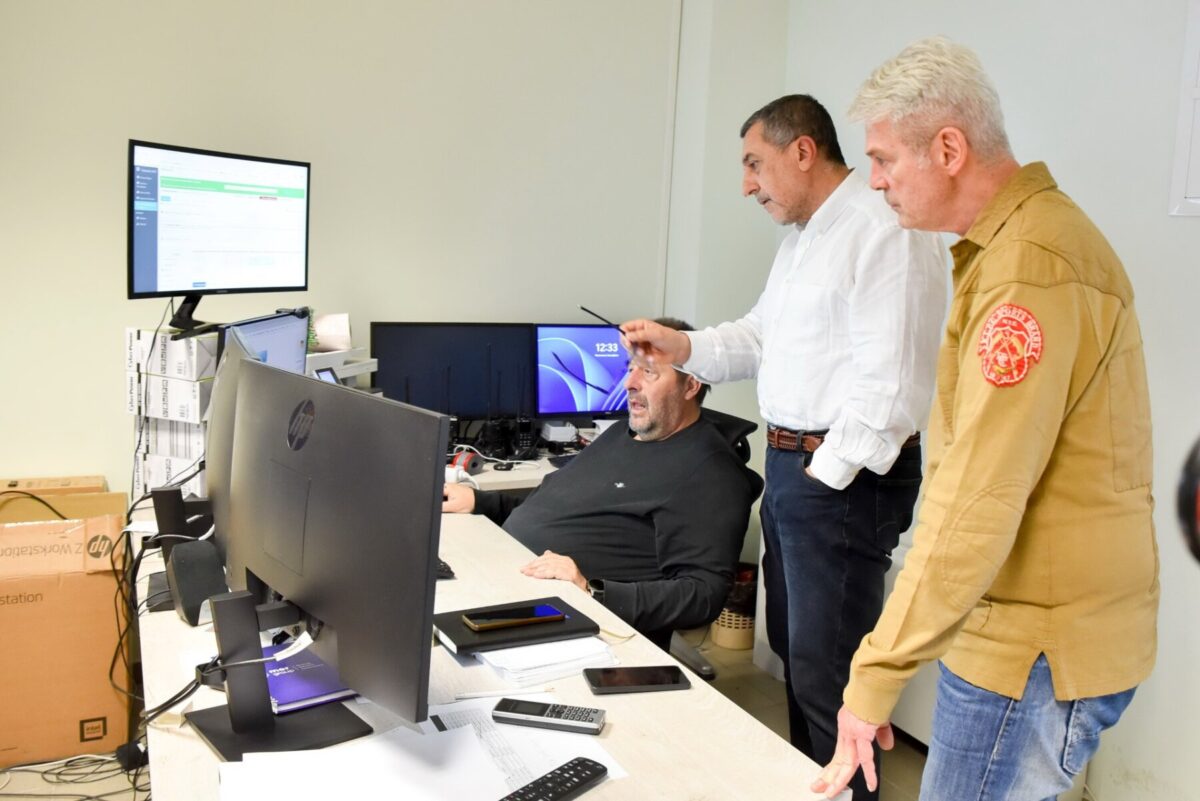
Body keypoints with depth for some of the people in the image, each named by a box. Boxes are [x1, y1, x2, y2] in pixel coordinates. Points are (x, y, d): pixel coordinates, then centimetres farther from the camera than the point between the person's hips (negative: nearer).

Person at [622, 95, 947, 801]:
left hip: (843, 476, -10)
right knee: (794, 646, 20)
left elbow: (889, 381, -22)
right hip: (789, 460, 10)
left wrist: (827, 472, -20)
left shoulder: (884, 233, -16)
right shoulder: (803, 239, 16)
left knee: (826, 671, -4)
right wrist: (685, 348, 7)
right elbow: (761, 336, 21)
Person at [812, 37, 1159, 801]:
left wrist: (877, 674, -25)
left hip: (1038, 650, -10)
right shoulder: (1014, 240, 12)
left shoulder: (1031, 266, -23)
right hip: (1026, 625, 10)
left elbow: (978, 501, -28)